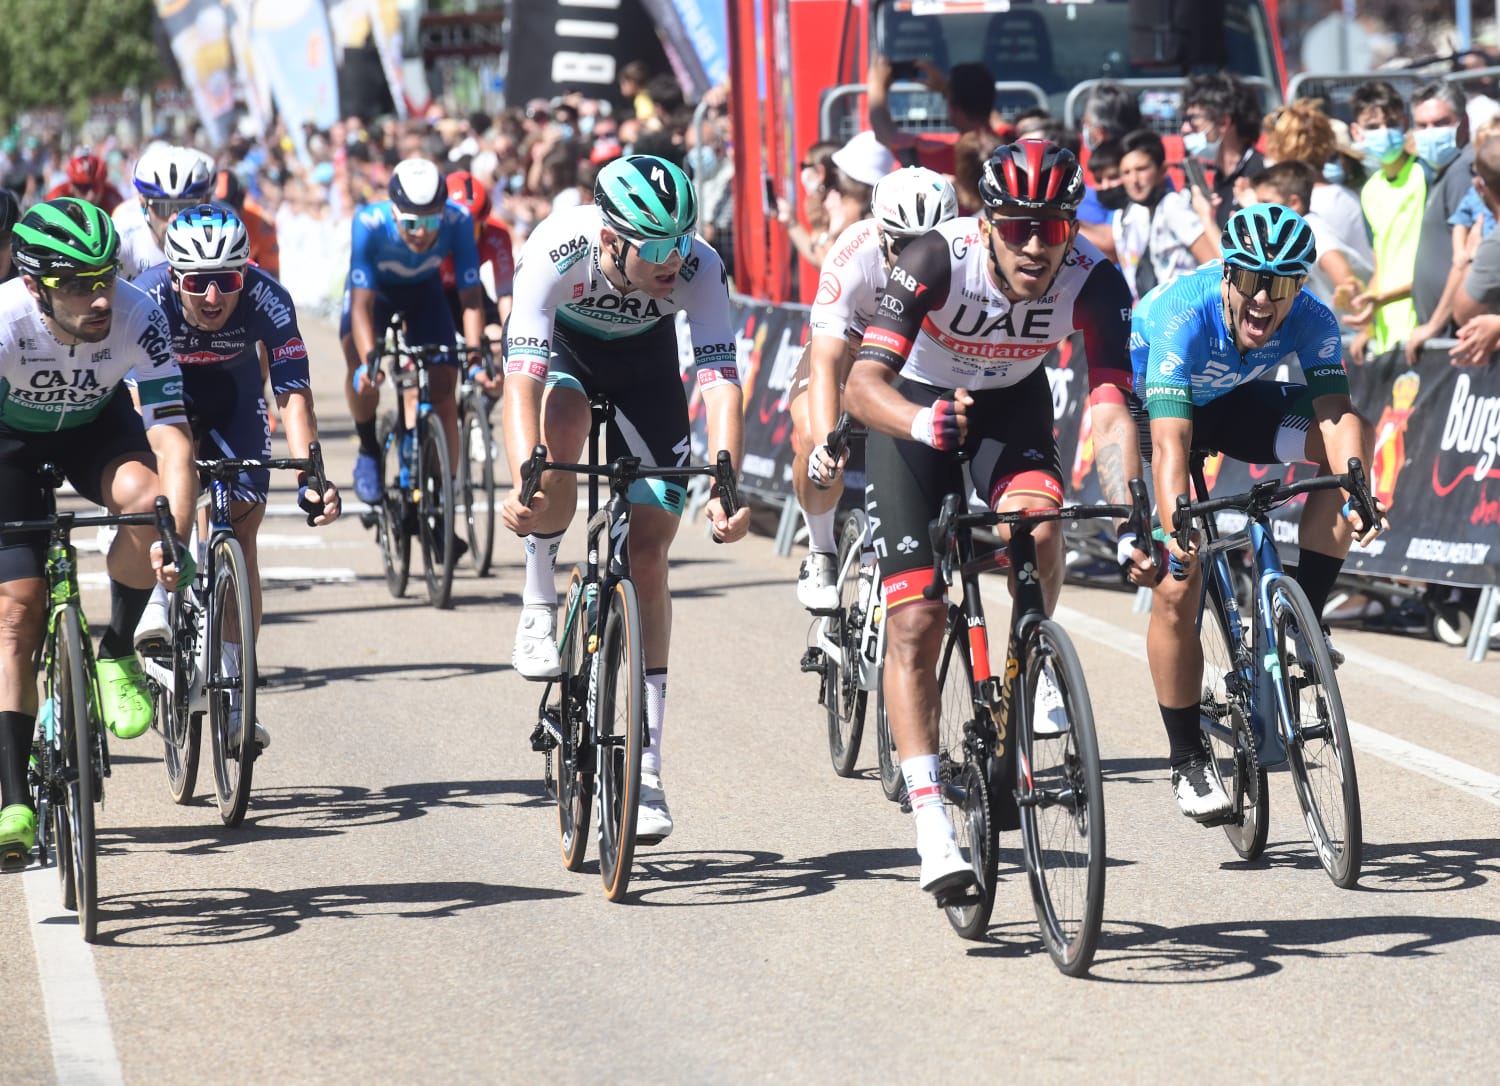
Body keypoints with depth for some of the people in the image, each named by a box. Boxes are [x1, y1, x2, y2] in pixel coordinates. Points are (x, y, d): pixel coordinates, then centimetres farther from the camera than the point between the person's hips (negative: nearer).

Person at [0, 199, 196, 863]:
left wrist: (173, 534, -48)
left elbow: (170, 439, -34)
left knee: (146, 499, -33)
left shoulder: (138, 318, -32)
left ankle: (117, 653, -8)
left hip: (95, 427, 1)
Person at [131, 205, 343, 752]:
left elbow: (294, 395, -35)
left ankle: (232, 687, -4)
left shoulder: (267, 300, -32)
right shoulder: (151, 299, -34)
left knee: (240, 527, -9)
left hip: (235, 398, 1)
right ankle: (157, 596, -23)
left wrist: (310, 477, -47)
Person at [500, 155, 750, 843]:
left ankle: (646, 769, -2)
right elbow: (523, 376, -43)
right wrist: (525, 484, -57)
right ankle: (538, 608, -13)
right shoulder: (557, 251, -37)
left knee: (648, 548, -7)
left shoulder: (699, 269, -33)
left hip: (644, 357, 1)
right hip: (560, 344, -1)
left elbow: (721, 383, -37)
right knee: (562, 422, -37)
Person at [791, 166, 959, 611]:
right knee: (812, 436, -29)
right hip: (849, 345, -2)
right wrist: (826, 442, -56)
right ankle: (821, 553, -5)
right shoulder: (855, 257, -36)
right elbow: (827, 361, -42)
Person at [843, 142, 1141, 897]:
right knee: (915, 622, -12)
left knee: (1035, 525, -31)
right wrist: (919, 422, -58)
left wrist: (1127, 512, -48)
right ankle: (930, 823, -9)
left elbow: (1109, 409, -32)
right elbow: (862, 384, -37)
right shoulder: (938, 260, -32)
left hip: (1011, 403, 2)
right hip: (915, 409, -2)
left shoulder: (1094, 282, -27)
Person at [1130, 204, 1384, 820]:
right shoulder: (1183, 316, -38)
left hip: (1230, 401, 4)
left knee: (1353, 437, -22)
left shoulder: (1311, 322, -26)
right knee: (1176, 587, -15)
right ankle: (1188, 763, 0)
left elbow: (1336, 415, -37)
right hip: (1147, 408, -4)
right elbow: (1169, 439, -46)